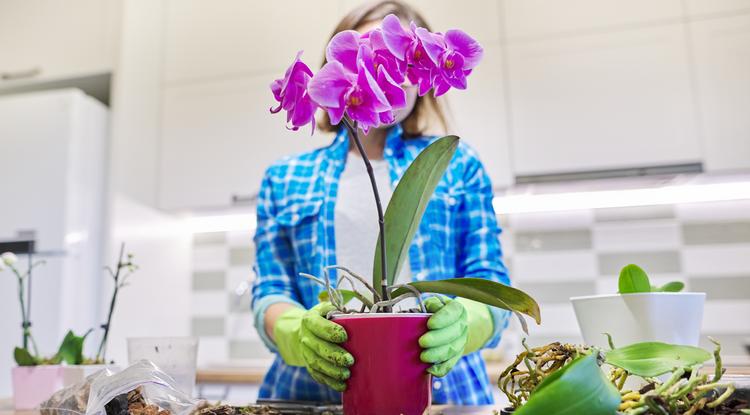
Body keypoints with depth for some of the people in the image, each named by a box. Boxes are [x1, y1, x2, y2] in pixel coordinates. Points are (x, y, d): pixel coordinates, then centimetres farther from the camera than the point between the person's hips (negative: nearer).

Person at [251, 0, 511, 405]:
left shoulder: (457, 164, 11)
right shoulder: (283, 179, 13)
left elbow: (488, 280, 6)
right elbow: (269, 292, 6)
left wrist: (462, 323, -17)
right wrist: (298, 331, -16)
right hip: (314, 389, 1)